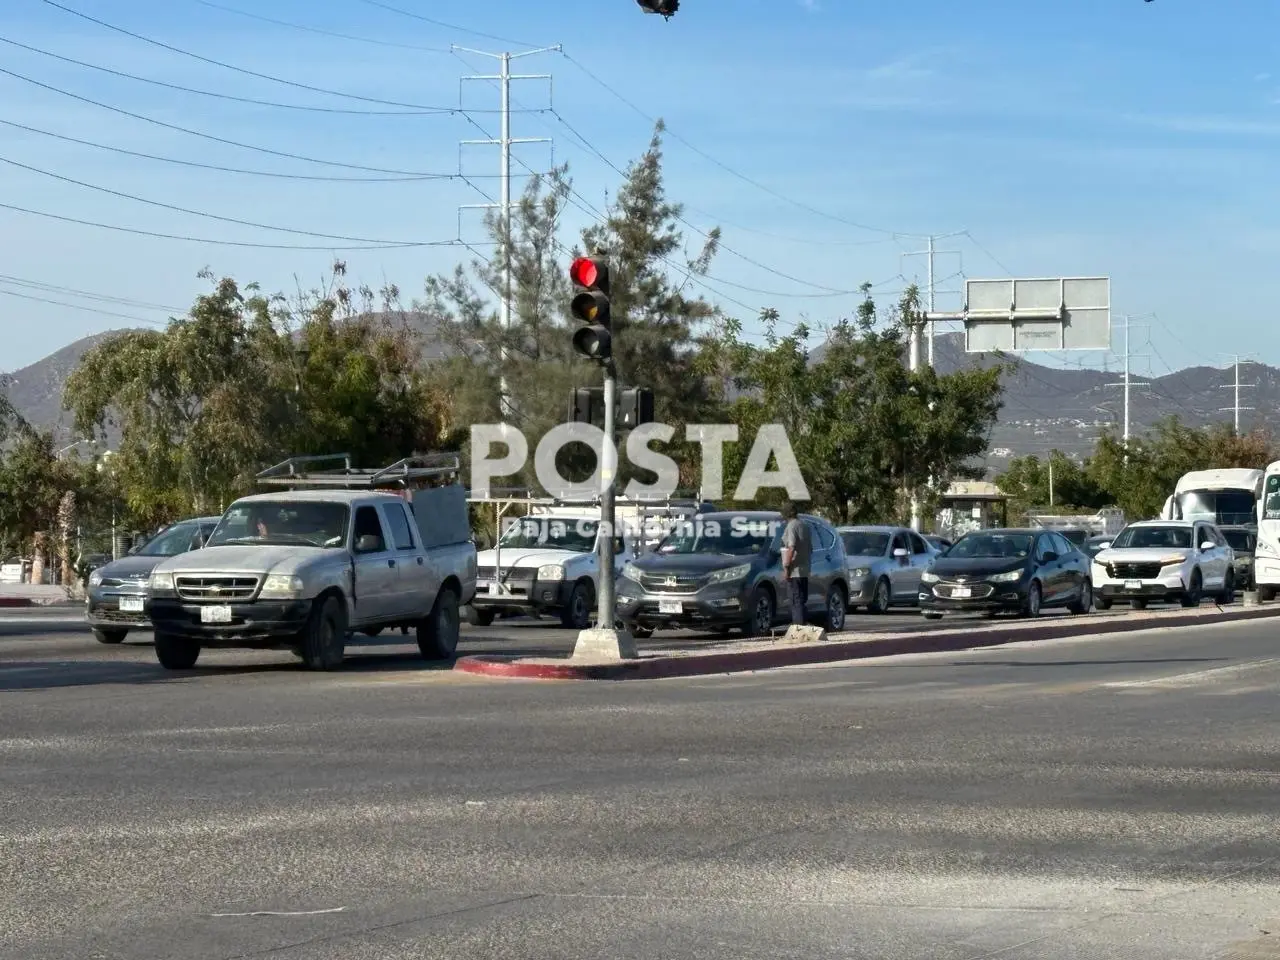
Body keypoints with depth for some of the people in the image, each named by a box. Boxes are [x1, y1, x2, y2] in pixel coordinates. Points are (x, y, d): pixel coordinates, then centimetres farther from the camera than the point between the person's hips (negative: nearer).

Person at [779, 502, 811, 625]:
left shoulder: (792, 526, -13)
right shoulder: (805, 525, 15)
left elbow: (791, 548, -22)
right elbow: (810, 548, 20)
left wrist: (786, 566, -21)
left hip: (794, 570, -9)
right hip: (805, 570, 9)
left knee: (796, 601, -8)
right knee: (802, 600, 13)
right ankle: (803, 625, 15)